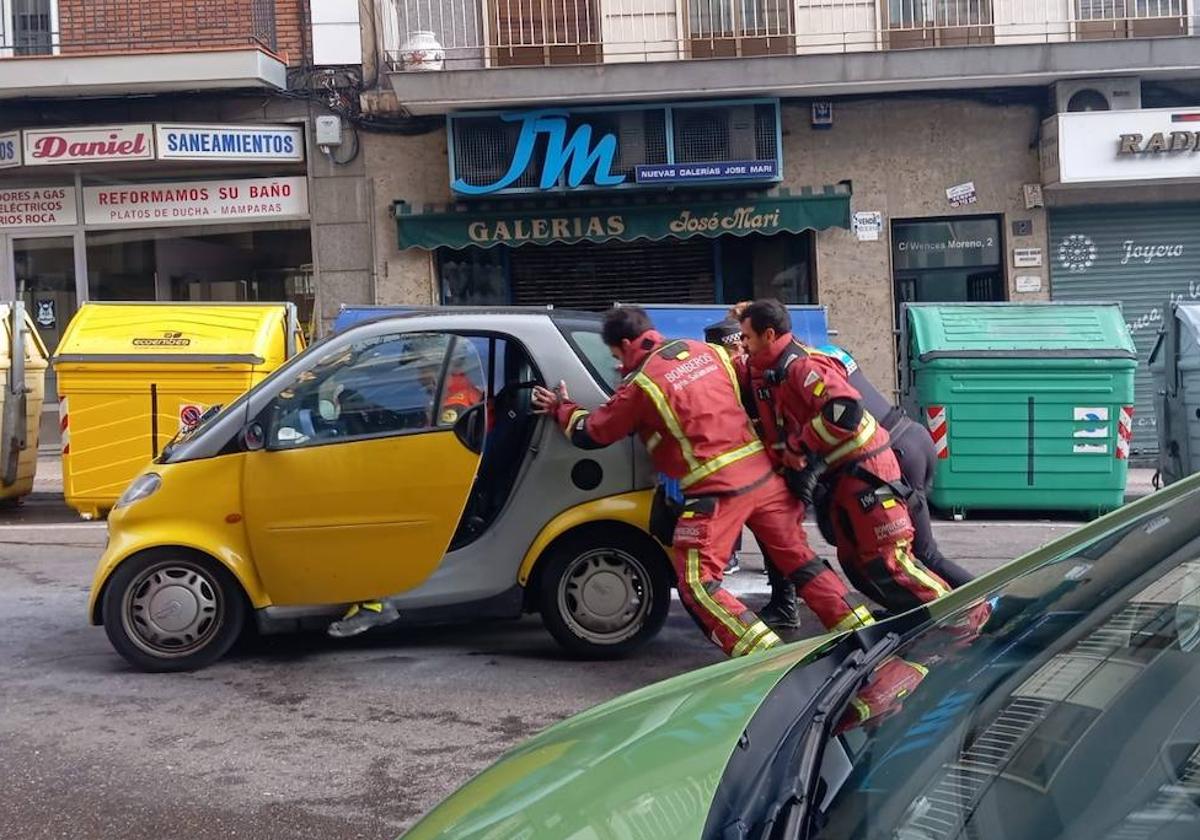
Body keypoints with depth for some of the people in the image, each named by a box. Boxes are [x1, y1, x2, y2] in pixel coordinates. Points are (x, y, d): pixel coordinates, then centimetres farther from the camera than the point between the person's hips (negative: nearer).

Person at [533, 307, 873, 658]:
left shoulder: (641, 384, -7)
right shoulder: (707, 351, 9)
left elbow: (590, 434, 5)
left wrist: (560, 407, 24)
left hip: (717, 491, -6)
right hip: (763, 474, 7)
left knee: (697, 584, 0)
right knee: (799, 559, 16)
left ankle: (763, 654, -13)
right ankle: (858, 628, 17)